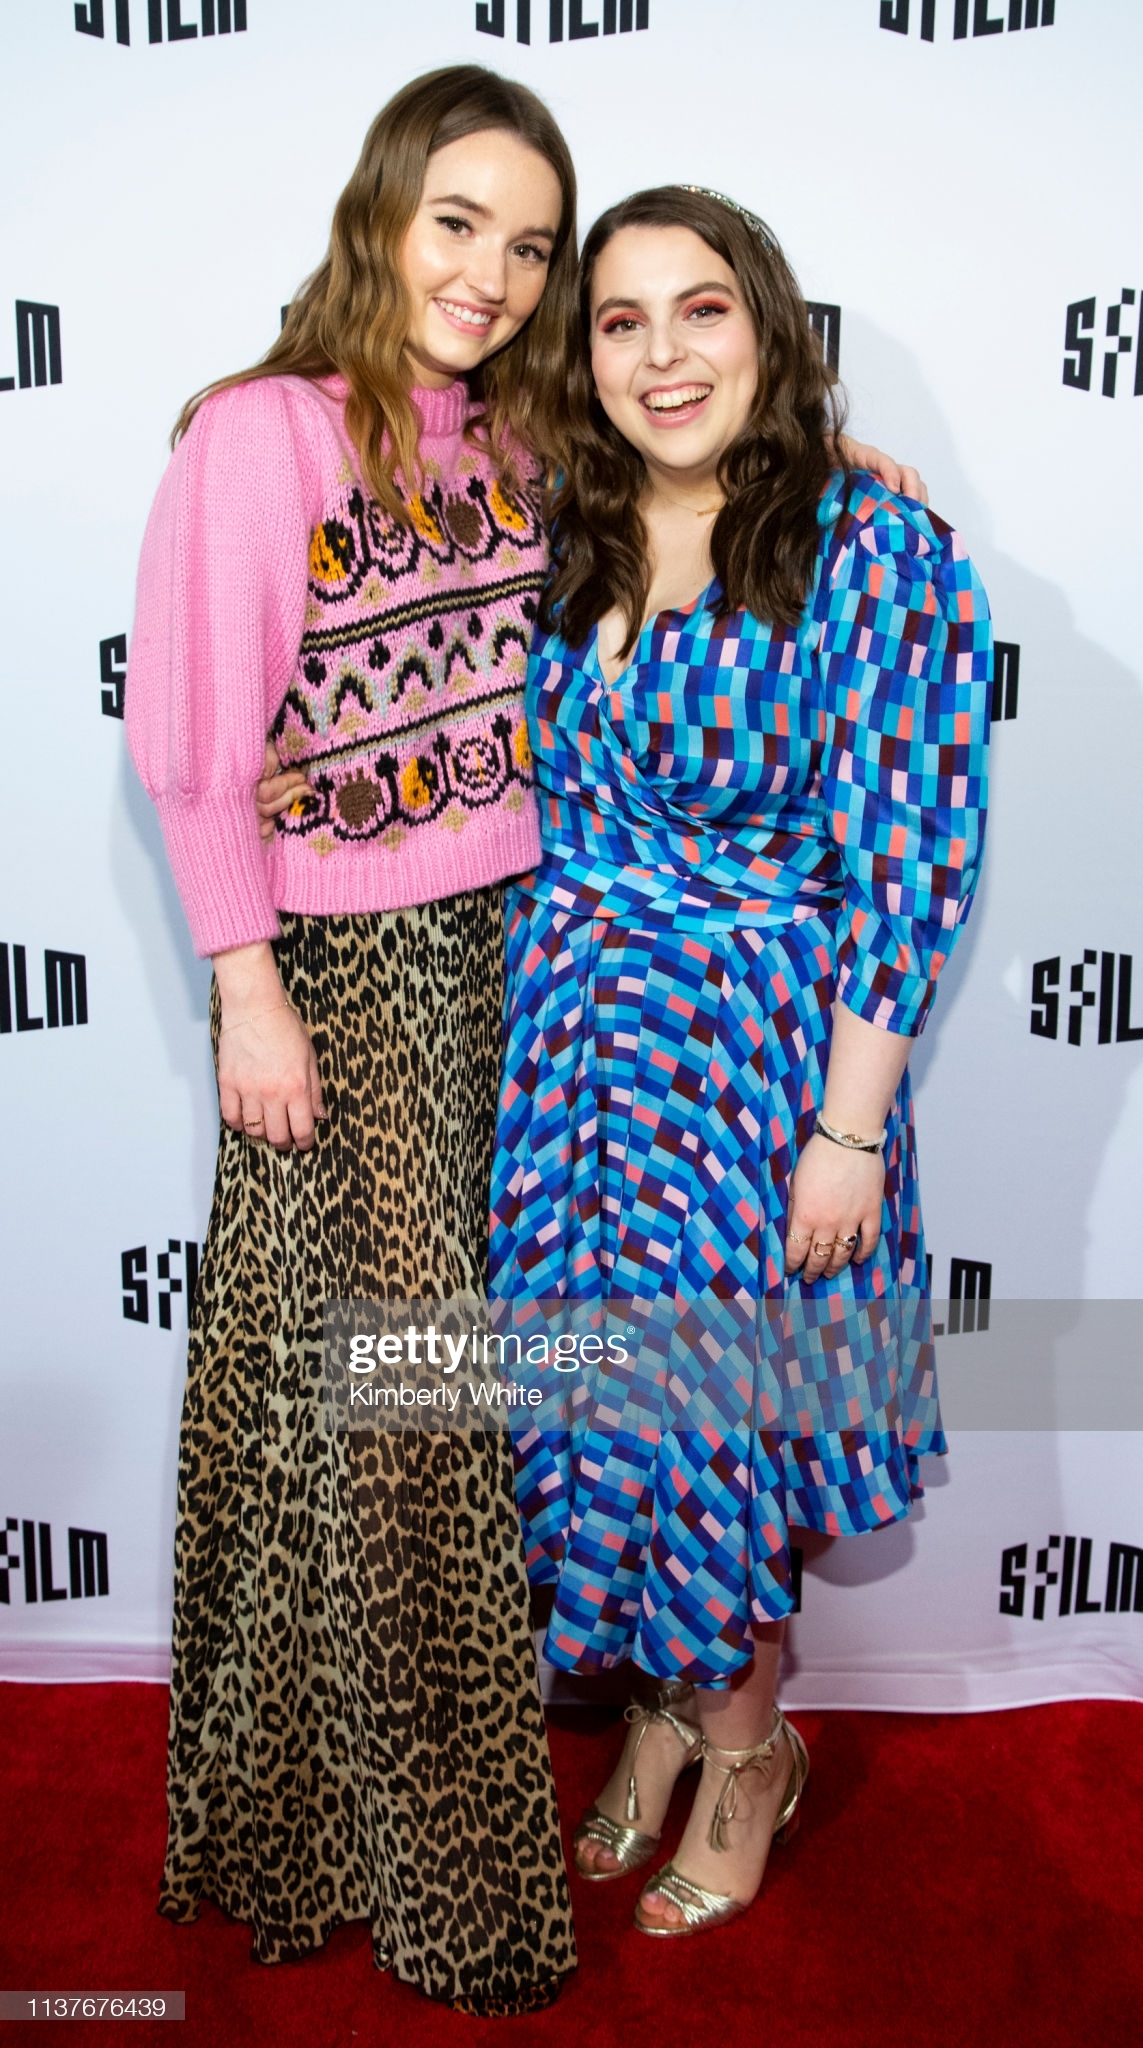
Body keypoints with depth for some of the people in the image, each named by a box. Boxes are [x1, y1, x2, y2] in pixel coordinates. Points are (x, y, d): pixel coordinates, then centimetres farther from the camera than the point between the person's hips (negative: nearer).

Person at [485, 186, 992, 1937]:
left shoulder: (879, 552, -10)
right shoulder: (567, 548, 7)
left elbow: (910, 863, -13)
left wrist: (849, 1129, -15)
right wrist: (539, 1031, 7)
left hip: (767, 1052, -5)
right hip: (569, 1040, 5)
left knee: (720, 1399, 6)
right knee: (591, 1382, 13)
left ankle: (739, 1747, 35)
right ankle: (665, 1704, 40)